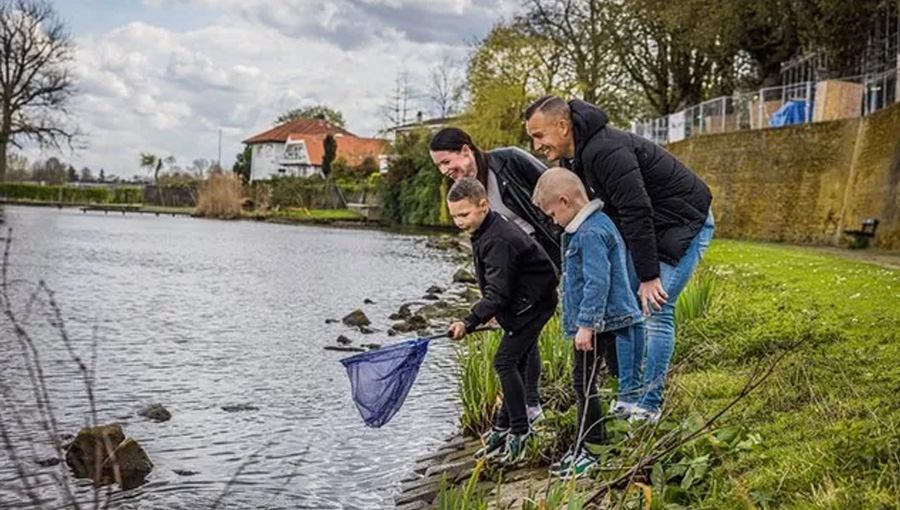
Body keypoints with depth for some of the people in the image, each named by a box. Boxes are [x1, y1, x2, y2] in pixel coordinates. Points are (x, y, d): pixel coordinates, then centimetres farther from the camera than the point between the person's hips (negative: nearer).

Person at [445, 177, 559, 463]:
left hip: (532, 304, -10)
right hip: (524, 305, 10)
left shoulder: (498, 240, -26)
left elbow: (498, 294, -31)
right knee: (514, 365, 13)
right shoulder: (486, 232, 6)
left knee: (505, 362, -11)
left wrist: (470, 323, -37)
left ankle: (519, 432, -4)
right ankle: (504, 428, 21)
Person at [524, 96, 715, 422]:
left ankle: (649, 404, -5)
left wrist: (648, 276, -28)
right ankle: (630, 393, 15)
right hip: (648, 228, 10)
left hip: (686, 224, -10)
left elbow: (636, 214, -31)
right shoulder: (574, 157, 1)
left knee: (656, 309, -13)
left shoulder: (607, 151, -30)